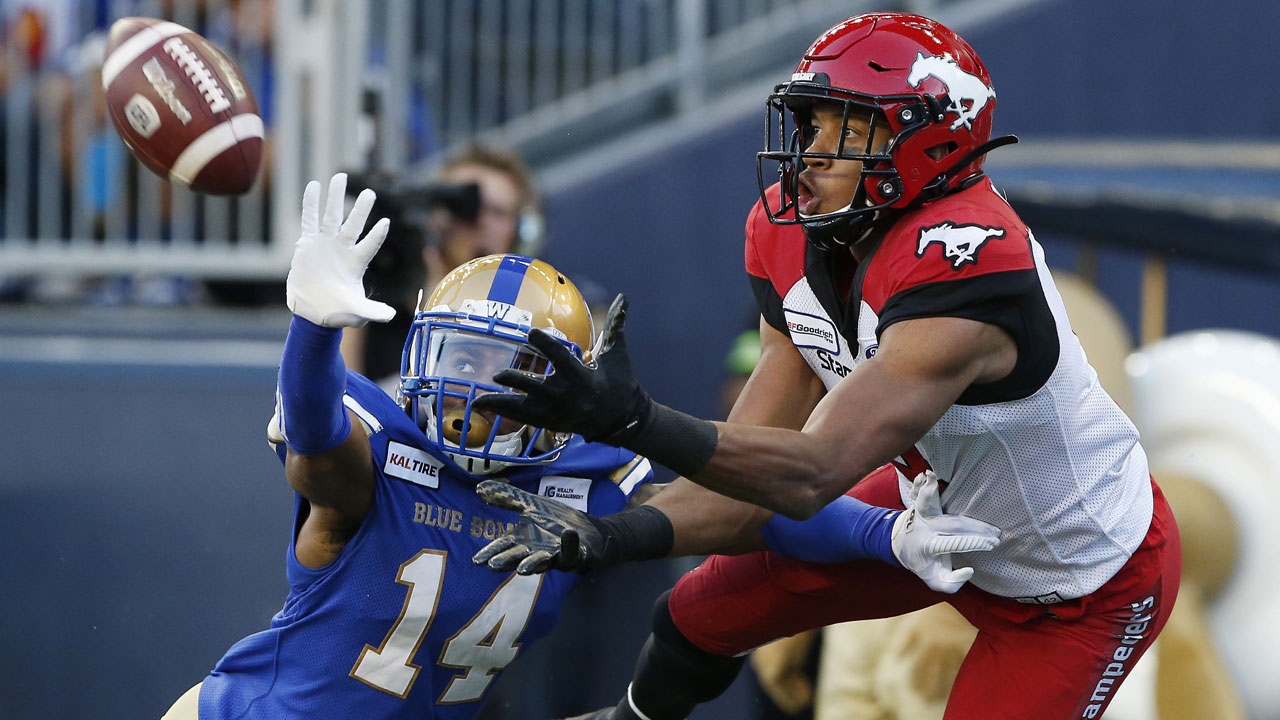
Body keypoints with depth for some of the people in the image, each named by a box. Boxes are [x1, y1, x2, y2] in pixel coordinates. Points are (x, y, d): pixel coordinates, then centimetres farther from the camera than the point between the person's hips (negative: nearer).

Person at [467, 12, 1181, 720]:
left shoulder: (961, 268, -39)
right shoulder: (792, 237, -13)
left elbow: (812, 475, -45)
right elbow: (754, 475, -11)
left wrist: (634, 419, -56)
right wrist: (612, 537, -26)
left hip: (1083, 587, -8)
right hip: (943, 505, 8)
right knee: (705, 612, 14)